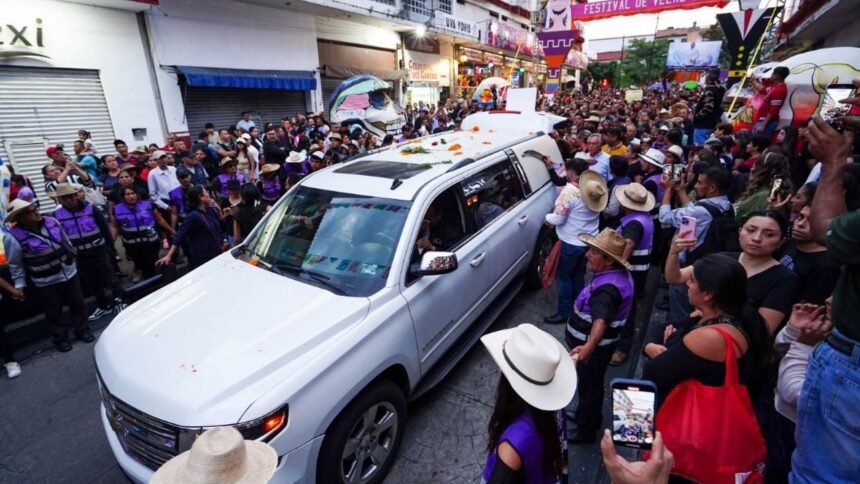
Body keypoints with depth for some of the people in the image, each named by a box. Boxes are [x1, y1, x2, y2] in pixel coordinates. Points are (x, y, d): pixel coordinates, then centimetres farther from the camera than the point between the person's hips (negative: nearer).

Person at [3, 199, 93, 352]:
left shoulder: (52, 222, -5)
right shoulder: (13, 236, -16)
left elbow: (66, 242, 10)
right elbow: (15, 264, -7)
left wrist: (72, 259, 18)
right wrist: (19, 285, -5)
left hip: (70, 272, 4)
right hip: (46, 282, -4)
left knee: (77, 304, 15)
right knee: (54, 312, 10)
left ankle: (82, 330, 34)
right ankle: (60, 338, 30)